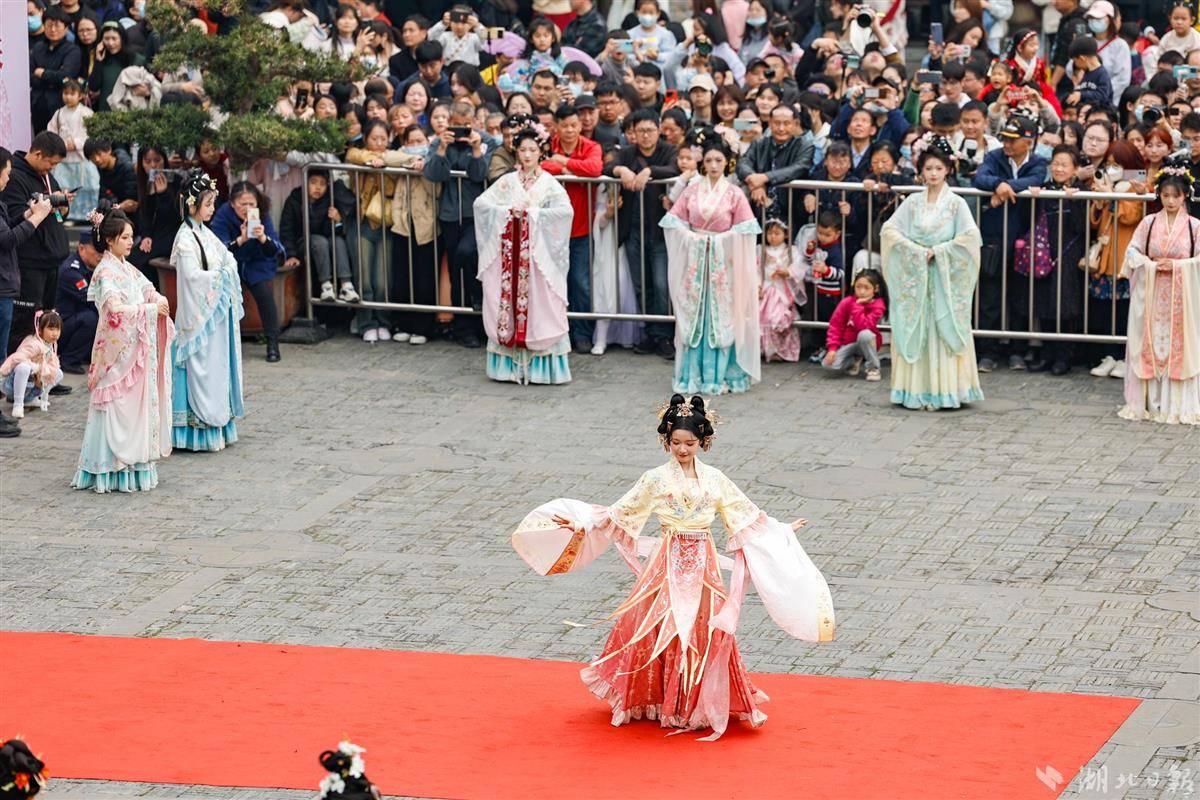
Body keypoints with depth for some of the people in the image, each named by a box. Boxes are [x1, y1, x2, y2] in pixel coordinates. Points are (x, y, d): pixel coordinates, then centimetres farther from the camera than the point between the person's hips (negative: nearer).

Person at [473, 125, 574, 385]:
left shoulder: (549, 183, 0)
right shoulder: (508, 181, 9)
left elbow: (566, 210, -14)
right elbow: (481, 202, 2)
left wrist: (532, 212, -15)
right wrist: (508, 211, -10)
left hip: (538, 253, -3)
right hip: (509, 252, 3)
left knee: (538, 304, -5)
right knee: (508, 301, 1)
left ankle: (541, 365, -3)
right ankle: (511, 363, 6)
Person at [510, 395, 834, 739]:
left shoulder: (713, 479, 4)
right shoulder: (656, 479, -3)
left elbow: (747, 516, 12)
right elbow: (619, 514, 0)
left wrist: (783, 530, 13)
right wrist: (581, 524, -7)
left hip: (703, 565, 2)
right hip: (670, 564, -2)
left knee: (705, 631, 2)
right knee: (664, 630, 0)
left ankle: (701, 703, 13)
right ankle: (659, 701, 12)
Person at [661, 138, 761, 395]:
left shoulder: (734, 194, -2)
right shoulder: (691, 191, 4)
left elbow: (744, 231, -5)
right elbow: (674, 220, 5)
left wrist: (716, 240, -11)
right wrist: (692, 237, -9)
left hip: (723, 263, -2)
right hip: (694, 260, 2)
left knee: (721, 319, -1)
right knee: (694, 317, 3)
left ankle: (720, 376, 4)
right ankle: (693, 375, 9)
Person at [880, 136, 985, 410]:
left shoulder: (955, 203, -2)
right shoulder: (913, 202, 6)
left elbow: (970, 236, -11)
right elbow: (889, 229, 0)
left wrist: (937, 251, -13)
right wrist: (916, 251, -11)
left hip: (945, 277, -2)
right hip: (915, 275, 2)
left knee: (945, 332, -4)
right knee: (914, 333, 1)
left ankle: (945, 390, -1)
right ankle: (916, 390, 4)